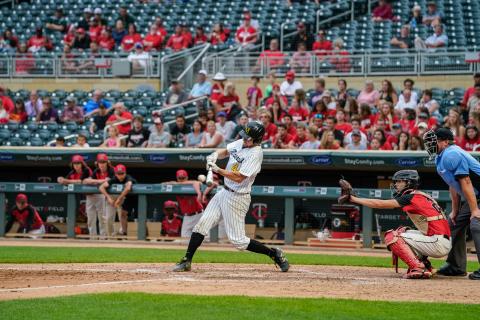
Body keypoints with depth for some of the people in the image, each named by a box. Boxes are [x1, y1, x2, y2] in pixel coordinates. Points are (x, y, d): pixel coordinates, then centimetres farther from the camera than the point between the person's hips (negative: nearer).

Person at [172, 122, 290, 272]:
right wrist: (215, 155, -2)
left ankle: (275, 254, 7)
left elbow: (239, 178, -26)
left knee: (238, 240, -5)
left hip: (237, 198, -8)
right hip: (224, 192, 8)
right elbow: (225, 151, 20)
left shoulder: (255, 154, -22)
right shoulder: (240, 143, 2)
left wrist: (217, 170, -22)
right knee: (202, 224, 3)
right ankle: (186, 261, 9)